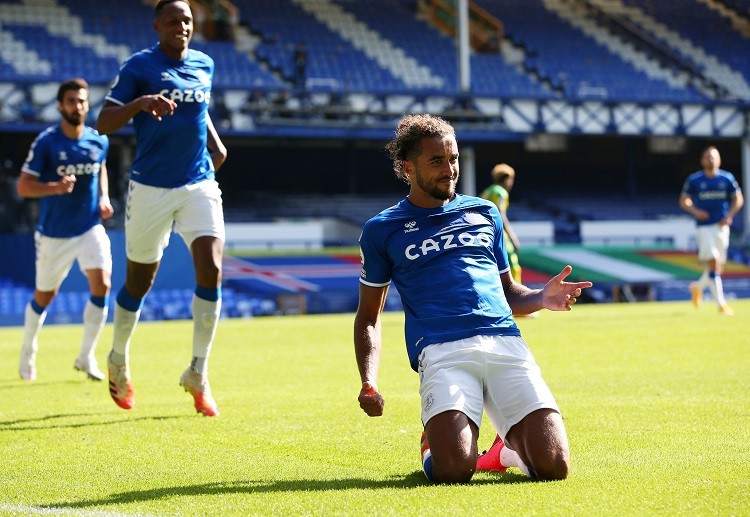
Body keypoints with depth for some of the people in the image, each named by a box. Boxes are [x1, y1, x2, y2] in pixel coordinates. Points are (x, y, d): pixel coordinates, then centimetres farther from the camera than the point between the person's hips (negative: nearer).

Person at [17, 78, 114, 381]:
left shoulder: (98, 141, 0)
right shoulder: (46, 142, -13)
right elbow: (23, 187, -15)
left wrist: (104, 198, 6)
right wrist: (55, 187, -32)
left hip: (90, 228, 3)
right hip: (54, 233, -2)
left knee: (102, 285, -17)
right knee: (44, 297, 9)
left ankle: (86, 357, -2)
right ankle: (28, 352, 37)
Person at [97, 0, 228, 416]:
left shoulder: (204, 65, 9)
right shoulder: (139, 66, -6)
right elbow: (103, 122, -11)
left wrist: (215, 143, 13)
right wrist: (140, 103, -28)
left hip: (199, 185, 3)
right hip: (150, 189, -3)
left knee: (210, 270, -16)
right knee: (139, 283, 8)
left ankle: (198, 374, -6)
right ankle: (118, 360, 35)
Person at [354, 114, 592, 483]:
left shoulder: (485, 213, 25)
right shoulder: (382, 230, 17)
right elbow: (368, 316, 20)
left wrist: (541, 298, 5)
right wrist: (368, 383, 3)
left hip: (505, 342, 2)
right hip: (441, 351, -2)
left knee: (553, 466, -18)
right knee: (453, 471, -25)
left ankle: (506, 450, 18)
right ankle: (432, 440, 12)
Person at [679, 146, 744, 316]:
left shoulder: (727, 178, 5)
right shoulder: (693, 180, 0)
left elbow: (738, 199, 11)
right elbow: (684, 200, 6)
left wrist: (729, 215, -5)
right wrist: (695, 211, -13)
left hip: (721, 226, 3)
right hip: (703, 227, -3)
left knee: (719, 265, 7)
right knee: (713, 262, -14)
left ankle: (698, 287, 36)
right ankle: (721, 303, -12)